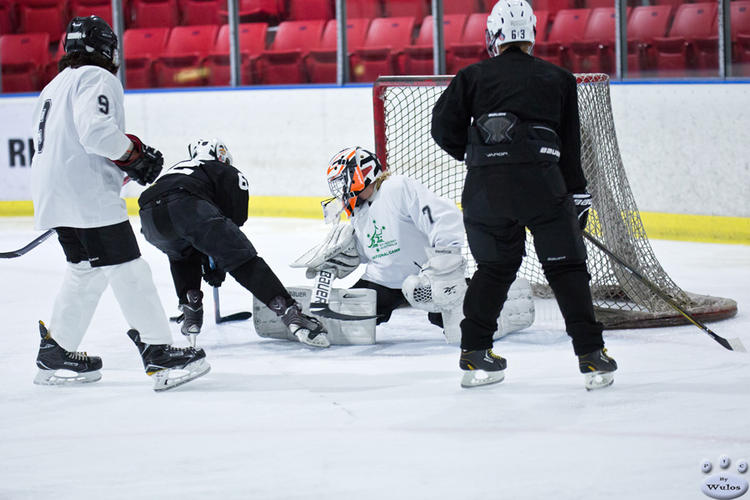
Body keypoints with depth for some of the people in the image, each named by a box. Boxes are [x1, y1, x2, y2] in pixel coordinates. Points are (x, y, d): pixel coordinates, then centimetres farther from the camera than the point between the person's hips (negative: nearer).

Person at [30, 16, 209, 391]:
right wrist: (134, 152, -10)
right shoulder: (97, 79, -8)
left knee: (86, 271, 21)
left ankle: (55, 354, 25)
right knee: (127, 271, -10)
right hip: (87, 192, -10)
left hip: (52, 192, 10)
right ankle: (159, 353, -14)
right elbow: (96, 131, -23)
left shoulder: (56, 86, 21)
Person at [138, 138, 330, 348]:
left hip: (150, 215, 5)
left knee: (181, 252, 38)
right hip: (189, 205, -5)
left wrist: (208, 264, 51)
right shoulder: (230, 174, 30)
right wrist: (218, 265, 31)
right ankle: (289, 311, -18)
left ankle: (190, 308, 26)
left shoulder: (179, 168, 45)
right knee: (243, 259, -2)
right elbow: (235, 219, 21)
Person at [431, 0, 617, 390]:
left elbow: (445, 127, 8)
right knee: (566, 266, 6)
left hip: (484, 183, 2)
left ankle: (474, 354, 16)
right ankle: (591, 356, 1)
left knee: (495, 265, 18)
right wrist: (578, 195, 18)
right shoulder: (558, 79, 14)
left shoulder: (473, 76, 13)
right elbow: (570, 144, 13)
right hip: (540, 179, -2)